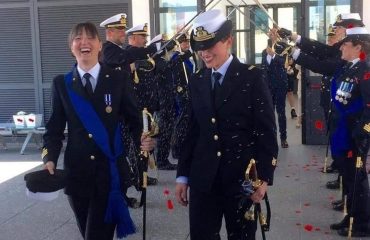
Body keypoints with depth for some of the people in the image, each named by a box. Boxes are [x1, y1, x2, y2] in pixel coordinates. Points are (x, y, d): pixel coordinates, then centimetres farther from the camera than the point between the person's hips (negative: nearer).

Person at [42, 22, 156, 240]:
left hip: (111, 172, -2)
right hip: (77, 173, 3)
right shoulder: (62, 83, 5)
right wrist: (50, 159, -9)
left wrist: (142, 140, -17)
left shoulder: (118, 79, 0)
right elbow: (55, 128, 6)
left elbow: (134, 119, 3)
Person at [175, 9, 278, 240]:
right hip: (203, 179, 3)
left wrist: (264, 177, -11)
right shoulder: (197, 81, 8)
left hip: (242, 178, -3)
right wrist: (183, 175, 9)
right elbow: (193, 130, 10)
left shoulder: (252, 77, -5)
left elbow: (267, 132, -7)